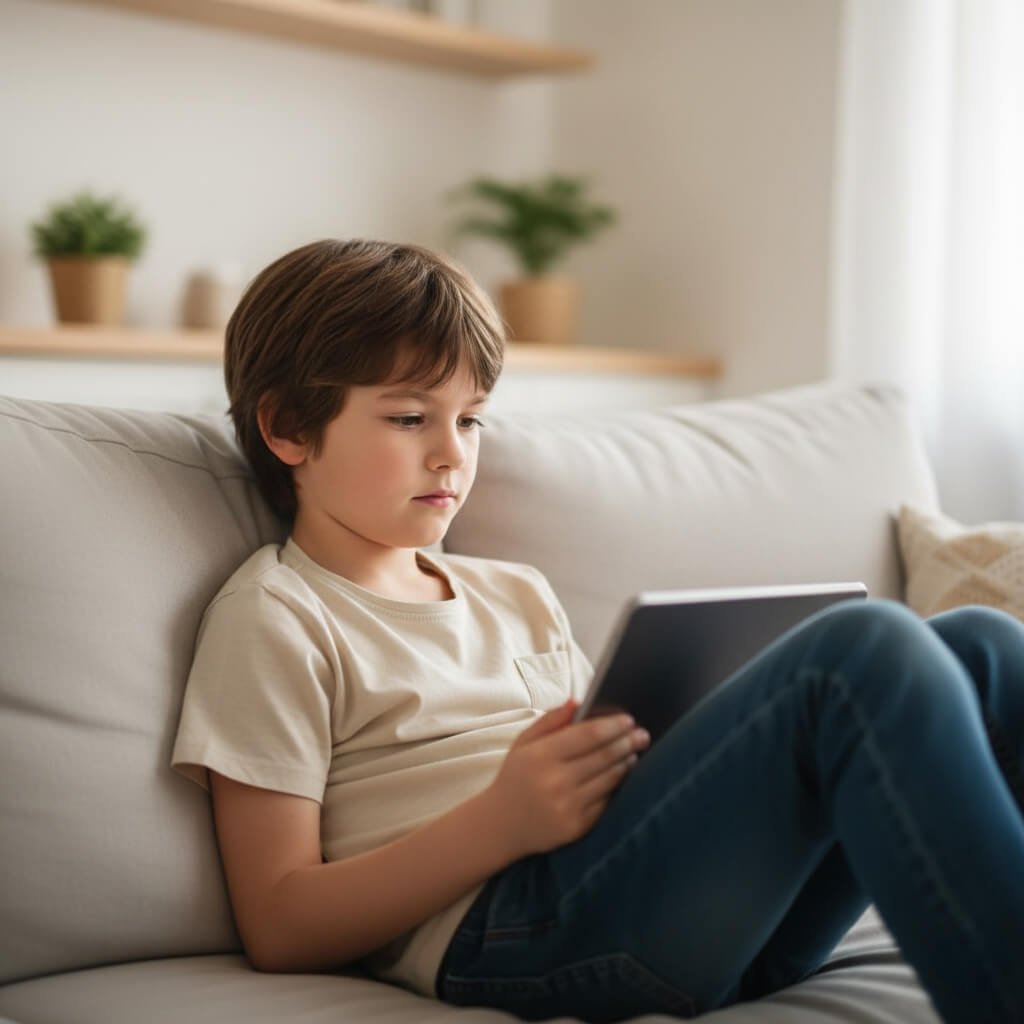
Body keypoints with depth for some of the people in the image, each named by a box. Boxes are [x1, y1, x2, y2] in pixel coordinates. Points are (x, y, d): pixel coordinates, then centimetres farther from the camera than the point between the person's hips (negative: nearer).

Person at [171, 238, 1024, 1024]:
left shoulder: (517, 594, 28)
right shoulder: (273, 615, 5)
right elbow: (280, 930, -4)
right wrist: (500, 819, -18)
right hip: (502, 925, -7)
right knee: (868, 649, -26)